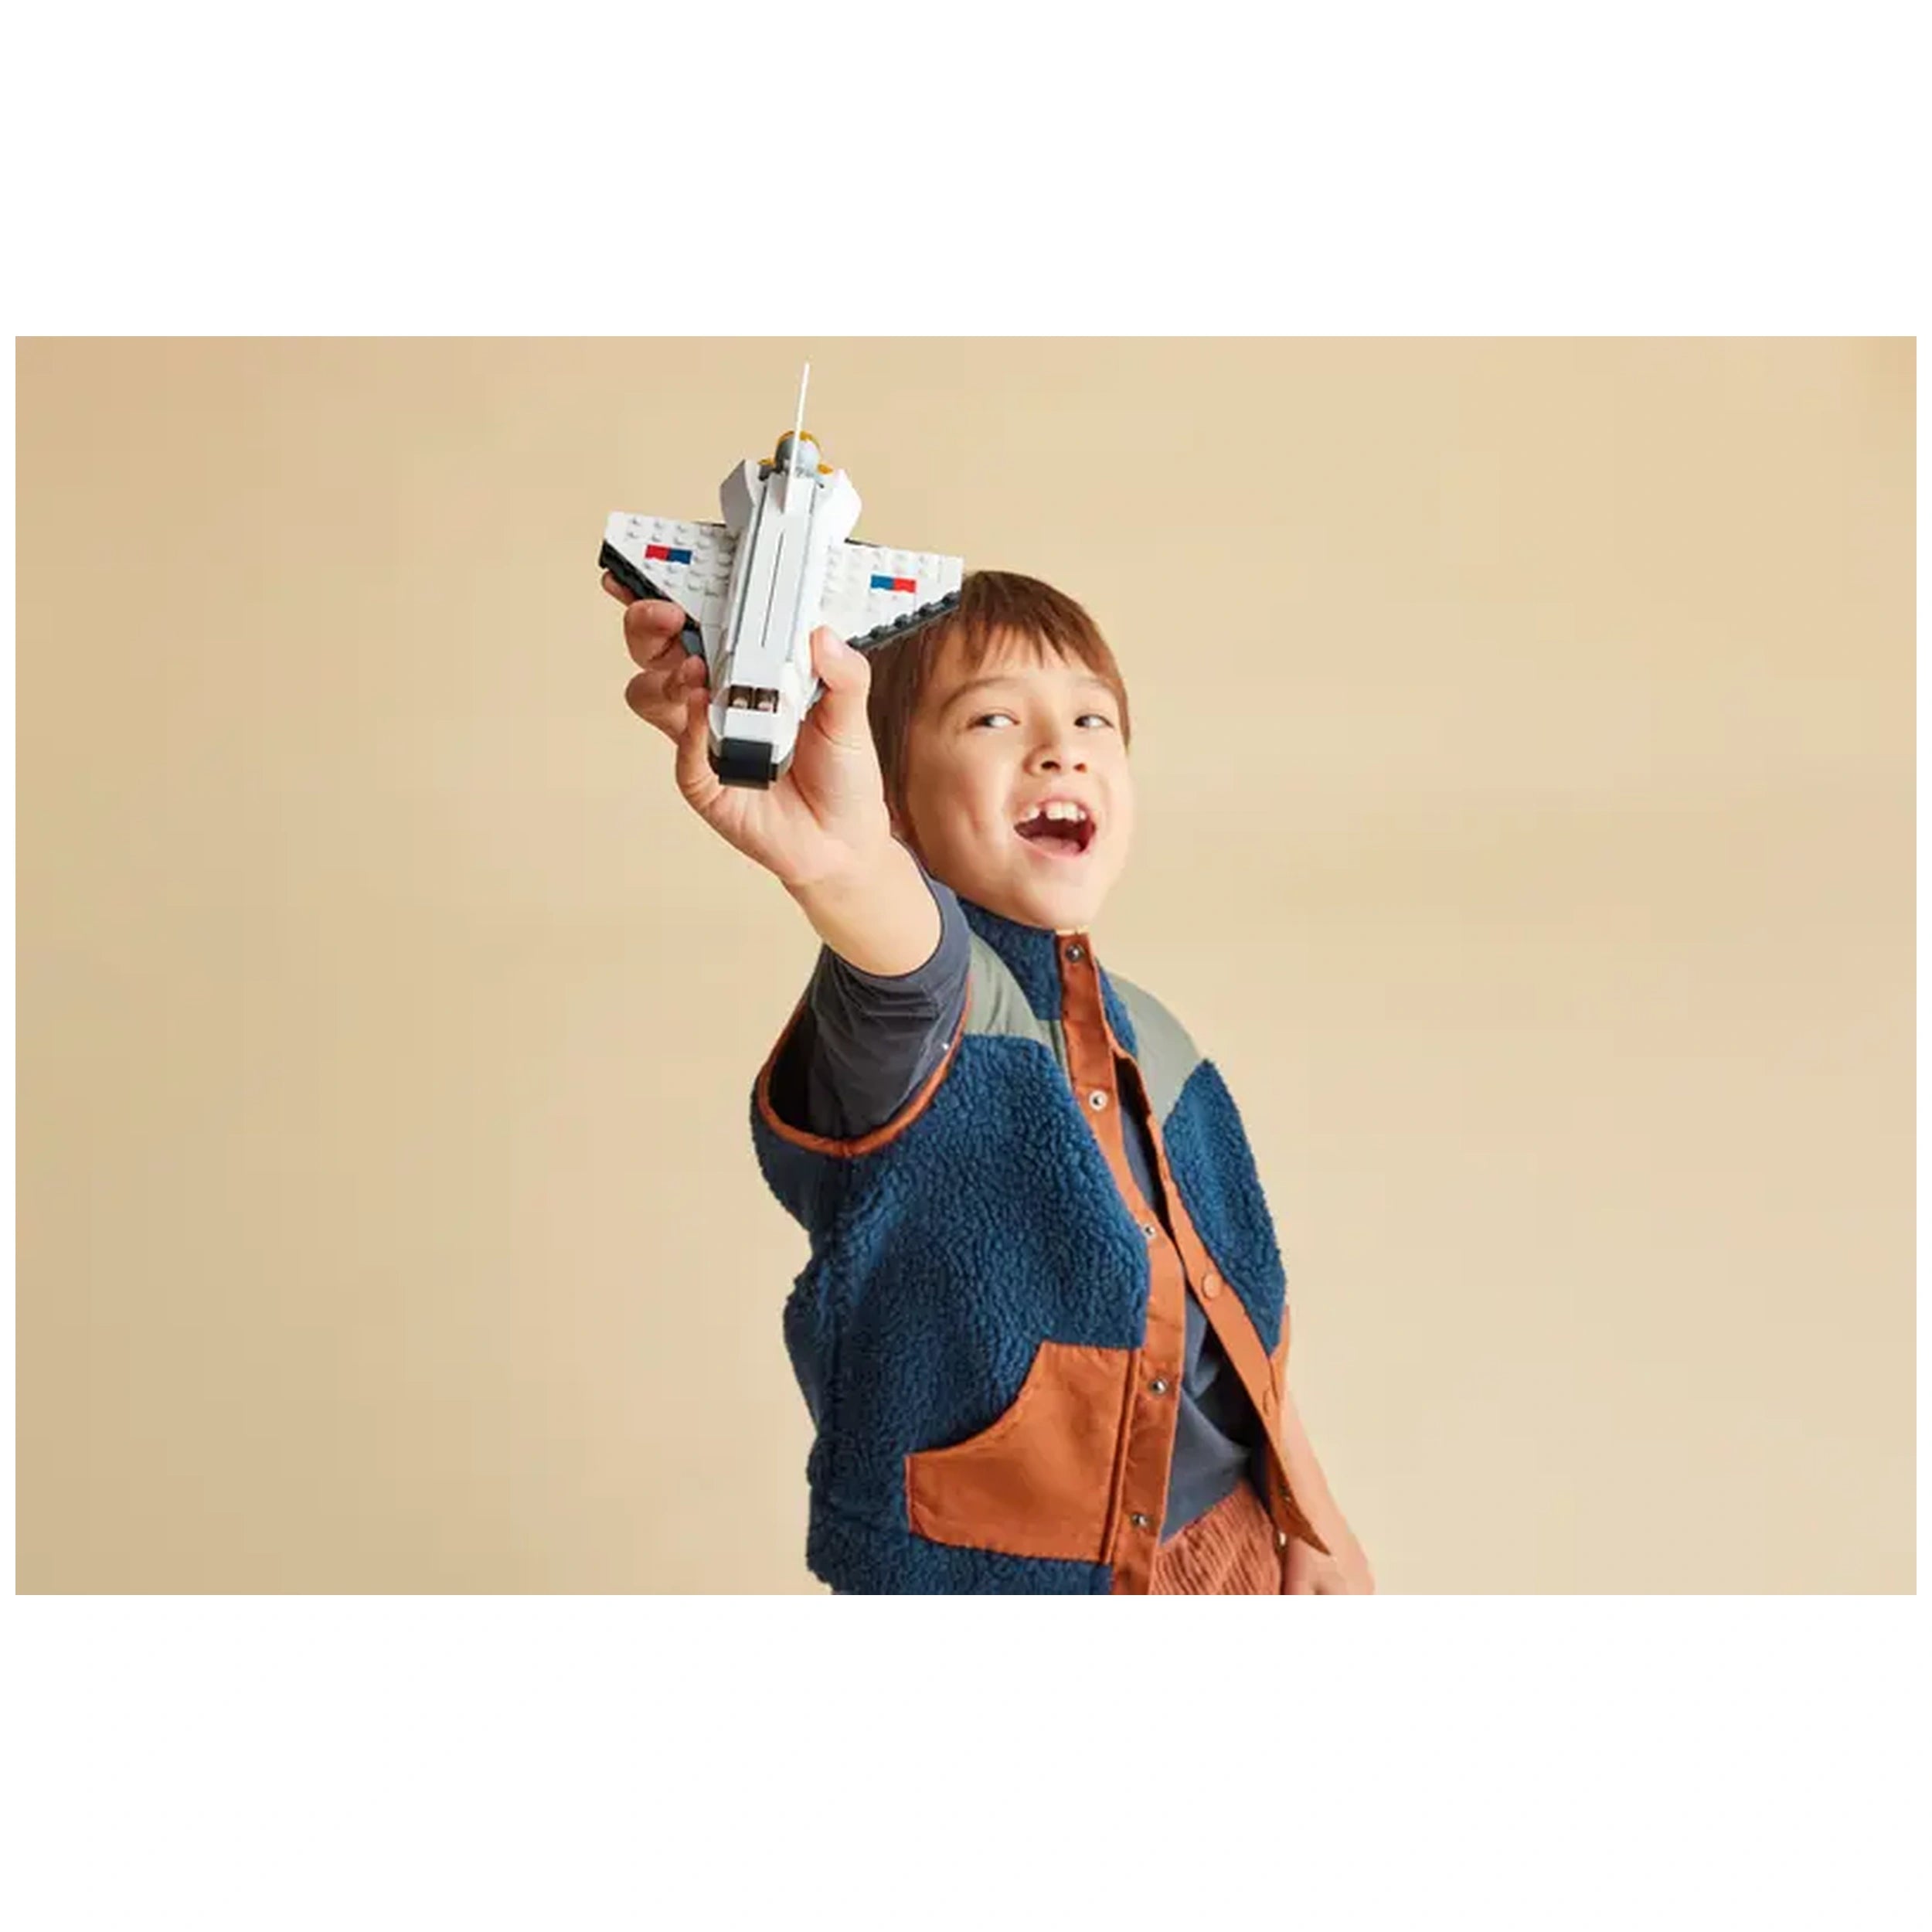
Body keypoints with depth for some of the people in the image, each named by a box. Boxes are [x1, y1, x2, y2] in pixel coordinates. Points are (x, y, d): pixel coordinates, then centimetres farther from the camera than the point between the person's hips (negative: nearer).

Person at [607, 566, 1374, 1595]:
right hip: (980, 1578, -5)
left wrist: (1303, 1511, 12)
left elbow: (1231, 1294, 11)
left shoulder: (1150, 1042, 1)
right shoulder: (909, 983, -19)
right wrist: (838, 859, -64)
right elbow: (911, 970, -43)